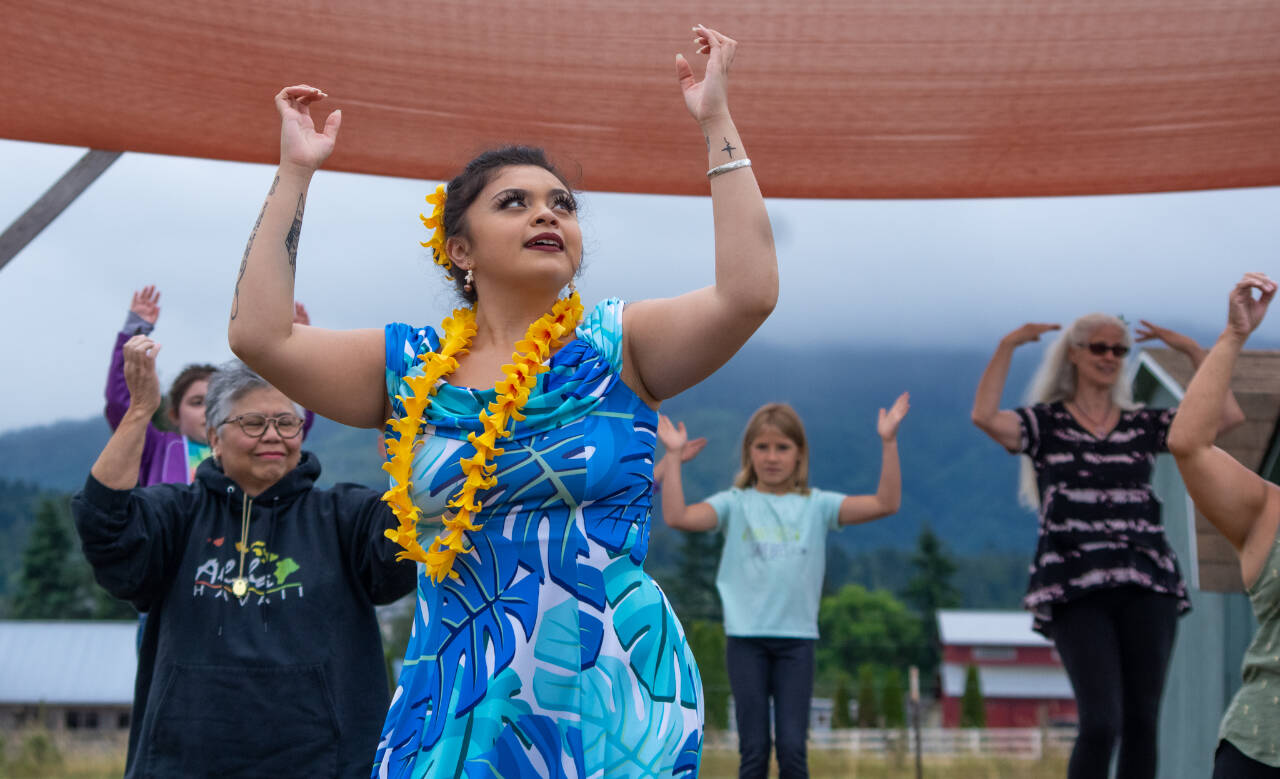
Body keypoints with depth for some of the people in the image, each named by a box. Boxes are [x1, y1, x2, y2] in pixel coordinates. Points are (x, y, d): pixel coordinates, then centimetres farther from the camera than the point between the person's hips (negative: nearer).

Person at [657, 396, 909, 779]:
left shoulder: (816, 505, 5)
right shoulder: (735, 503, 3)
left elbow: (885, 504, -5)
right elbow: (677, 516, -13)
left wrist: (888, 442, -12)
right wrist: (674, 455, -15)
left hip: (797, 637, 1)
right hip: (745, 637, -1)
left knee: (793, 748, 1)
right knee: (753, 748, 3)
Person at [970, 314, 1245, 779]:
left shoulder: (1144, 425, 14)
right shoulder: (1045, 423, 6)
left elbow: (1229, 414, 6)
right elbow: (984, 417, -13)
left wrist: (1192, 351, 8)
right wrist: (1007, 347, -8)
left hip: (1146, 585, 3)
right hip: (1077, 590, -3)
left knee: (1142, 722, 2)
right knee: (1102, 723, -14)